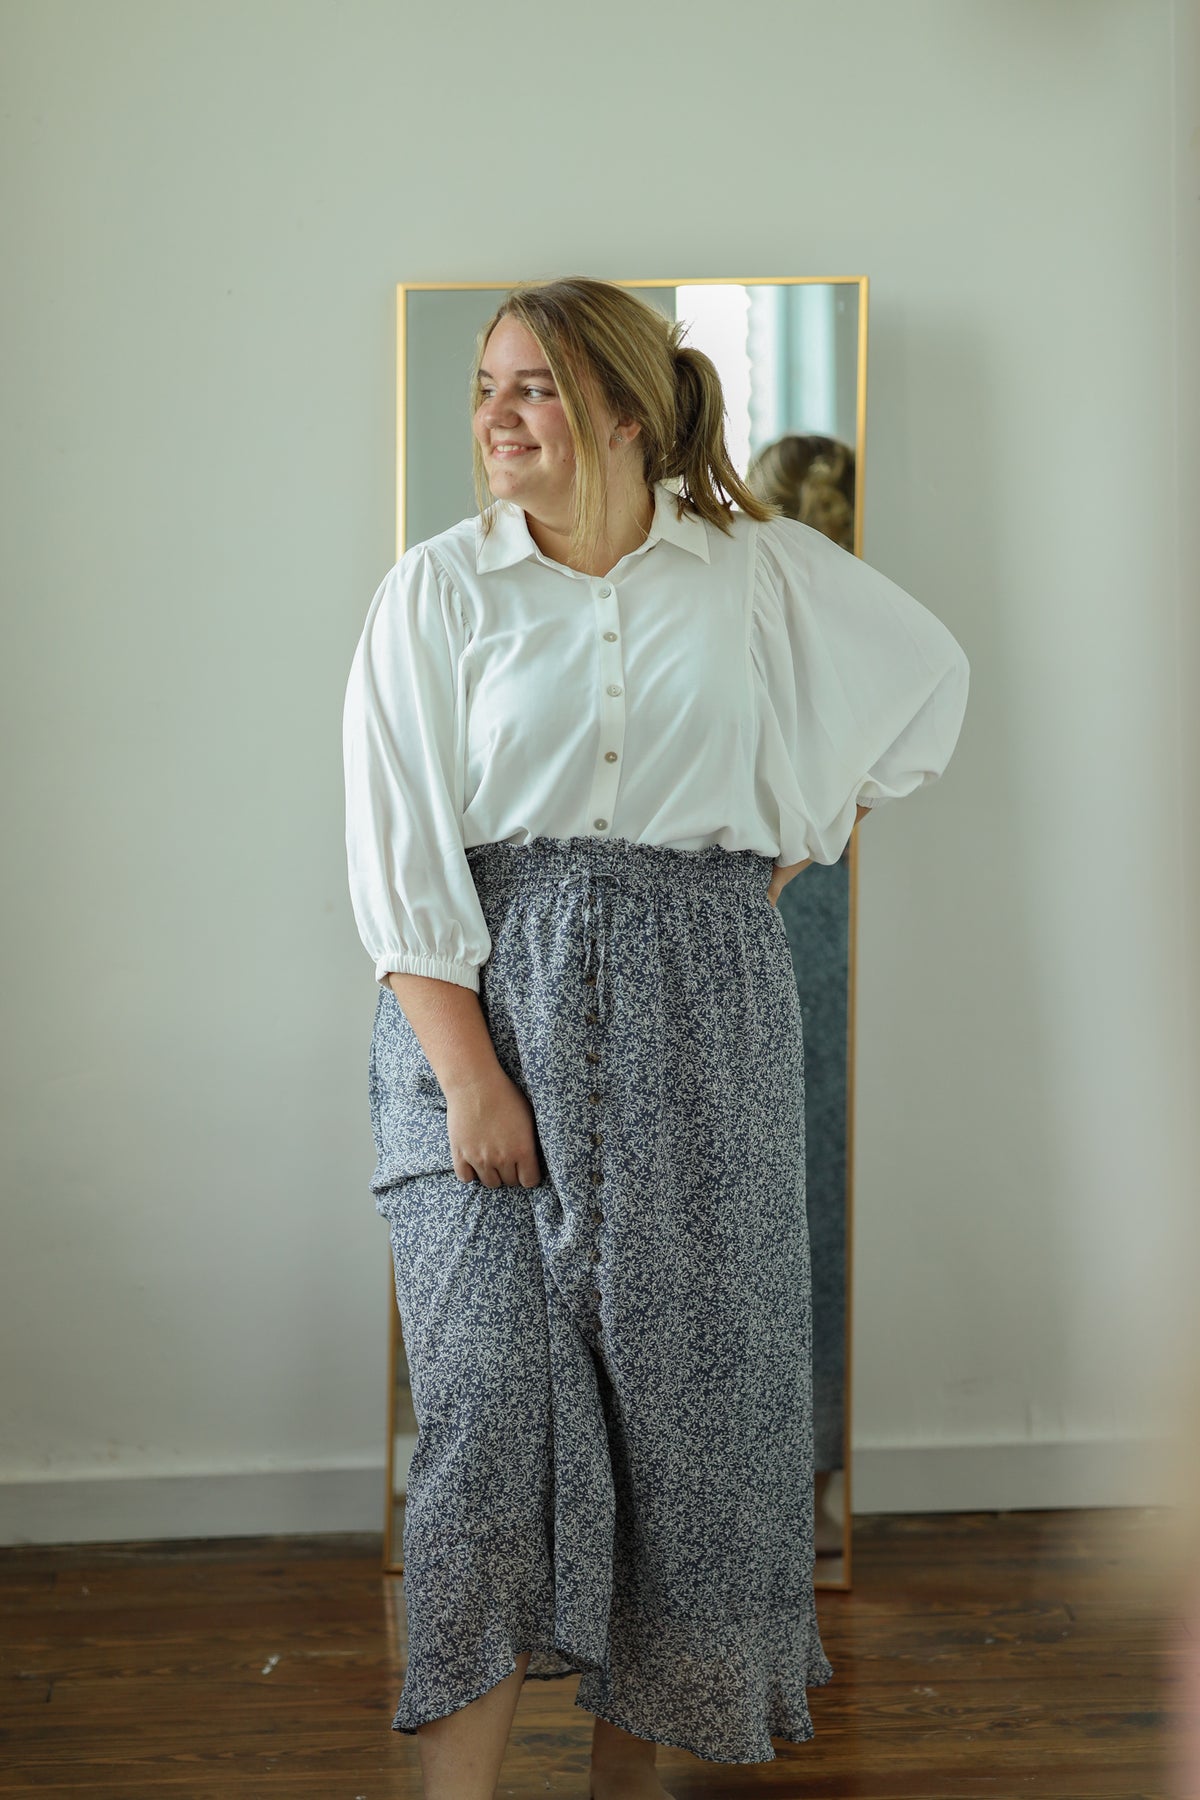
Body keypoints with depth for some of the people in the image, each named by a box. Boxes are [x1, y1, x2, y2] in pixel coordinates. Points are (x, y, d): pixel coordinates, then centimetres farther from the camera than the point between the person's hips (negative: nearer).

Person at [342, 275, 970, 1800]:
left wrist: (797, 848, 13)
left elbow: (930, 677, 20)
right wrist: (470, 1076, -14)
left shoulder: (756, 566, 5)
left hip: (696, 1014, 2)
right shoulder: (440, 587, 0)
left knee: (681, 1378, 5)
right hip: (489, 1000, -1)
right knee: (492, 1387, -7)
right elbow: (398, 857, -5)